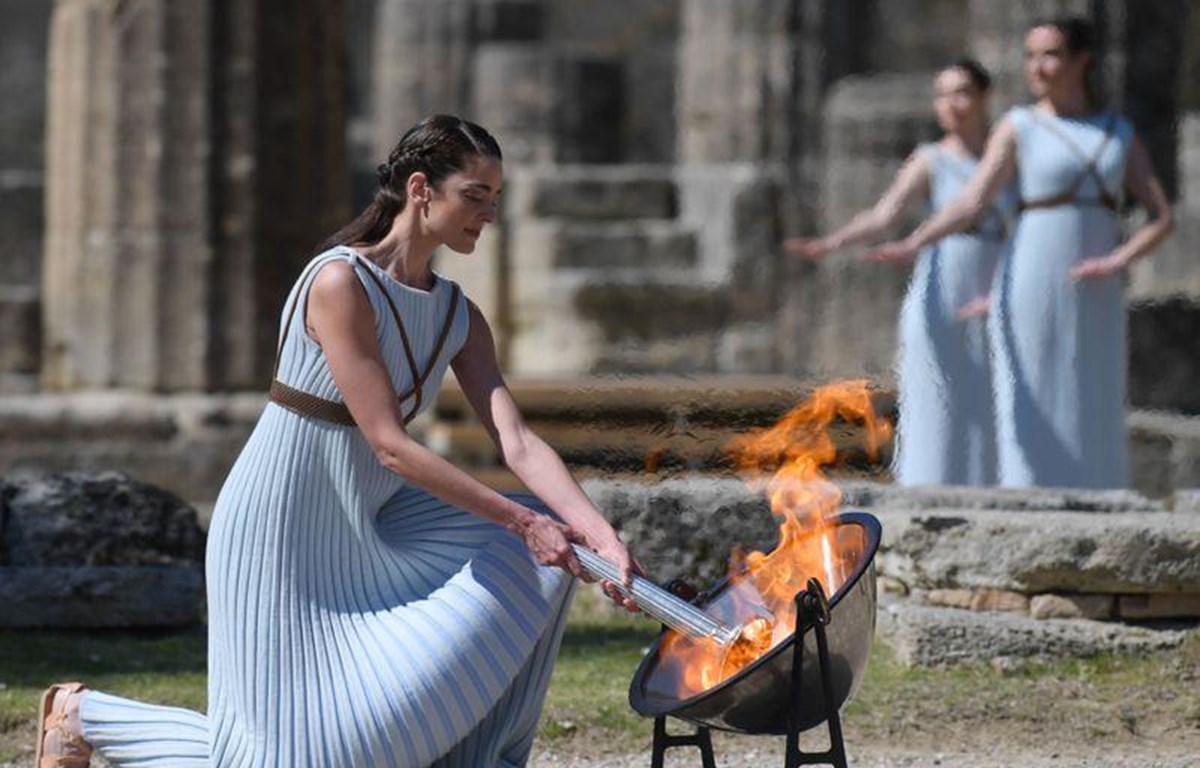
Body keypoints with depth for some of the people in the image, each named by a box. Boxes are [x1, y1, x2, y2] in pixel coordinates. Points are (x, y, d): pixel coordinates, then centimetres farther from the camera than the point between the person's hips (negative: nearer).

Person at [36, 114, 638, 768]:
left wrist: (601, 536, -22)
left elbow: (518, 445, -7)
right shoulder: (340, 284, -22)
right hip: (284, 536, -8)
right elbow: (390, 445, -25)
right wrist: (519, 519, -26)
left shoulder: (458, 317, 2)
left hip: (367, 528, 8)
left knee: (535, 559, -7)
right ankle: (83, 714, 16)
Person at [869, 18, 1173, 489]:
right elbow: (972, 202, -11)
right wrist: (911, 246, -27)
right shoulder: (1019, 128, 0)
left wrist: (1120, 261, -13)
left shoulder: (1120, 133, 10)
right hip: (1032, 291, -4)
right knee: (1032, 421, -6)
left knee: (1094, 428, 4)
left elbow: (1162, 218, 6)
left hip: (1095, 301, 4)